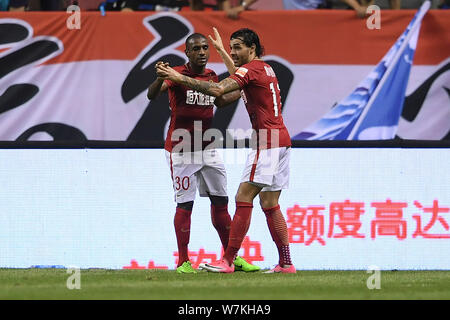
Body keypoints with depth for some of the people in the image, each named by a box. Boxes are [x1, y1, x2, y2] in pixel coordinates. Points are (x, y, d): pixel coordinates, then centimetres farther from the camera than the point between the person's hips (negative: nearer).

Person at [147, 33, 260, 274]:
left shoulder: (211, 76, 7)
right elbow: (152, 95, -29)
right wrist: (160, 79, -49)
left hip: (207, 149, 6)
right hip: (181, 152, -6)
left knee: (220, 201, 9)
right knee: (185, 204, -7)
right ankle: (183, 262, -2)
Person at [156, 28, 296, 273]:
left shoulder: (251, 69, -10)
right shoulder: (265, 69, 19)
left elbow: (217, 90, -24)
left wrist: (179, 78, -23)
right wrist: (221, 50, 50)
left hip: (267, 140, -10)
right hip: (281, 140, 10)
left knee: (244, 198, -11)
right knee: (269, 205, 10)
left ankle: (227, 261, -14)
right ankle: (286, 263, 8)